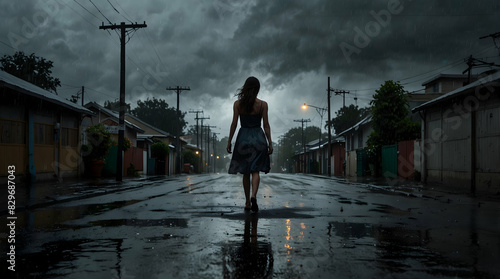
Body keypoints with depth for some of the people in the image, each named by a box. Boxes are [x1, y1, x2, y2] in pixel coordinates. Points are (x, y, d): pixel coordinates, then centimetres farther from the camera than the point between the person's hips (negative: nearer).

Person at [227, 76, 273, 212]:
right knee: (255, 171, 3)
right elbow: (266, 125, -3)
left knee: (246, 172, 11)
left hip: (243, 137, 1)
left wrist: (229, 142, 4)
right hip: (258, 138, -1)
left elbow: (234, 124, -2)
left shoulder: (237, 103, -2)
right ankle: (253, 196, -22)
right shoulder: (263, 104, -3)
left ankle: (247, 203, 14)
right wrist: (270, 143, 2)